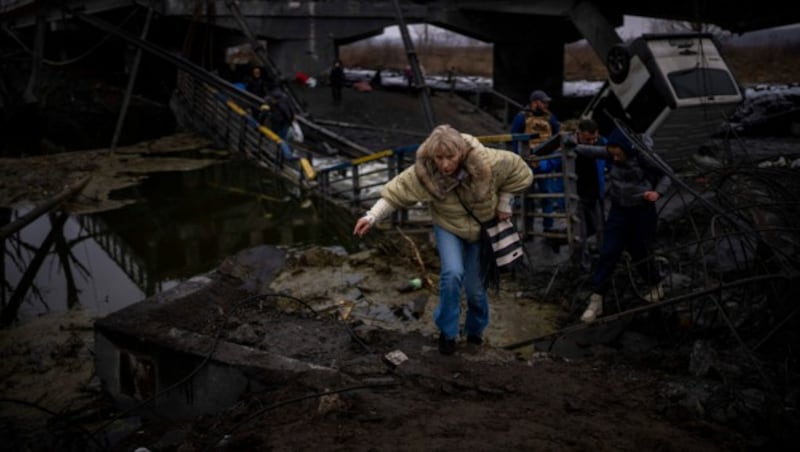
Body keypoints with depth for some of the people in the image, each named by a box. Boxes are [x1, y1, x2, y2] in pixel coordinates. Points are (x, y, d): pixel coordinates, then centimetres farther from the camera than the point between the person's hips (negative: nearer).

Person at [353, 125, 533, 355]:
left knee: (475, 287, 5)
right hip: (448, 228, 0)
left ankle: (476, 329, 37)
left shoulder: (486, 162, -32)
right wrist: (372, 216, -41)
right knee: (453, 274, -25)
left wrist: (504, 202, -10)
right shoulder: (423, 172, -30)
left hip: (482, 229, 1)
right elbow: (396, 191, -28)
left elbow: (519, 171, -15)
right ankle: (447, 332, -3)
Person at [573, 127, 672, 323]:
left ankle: (656, 286, 36)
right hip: (618, 211, 3)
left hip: (642, 212, -3)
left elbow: (666, 175, -6)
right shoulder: (609, 154, -7)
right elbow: (591, 150, 6)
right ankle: (596, 301, -2)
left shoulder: (642, 158, -15)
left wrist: (658, 192, -21)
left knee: (639, 253, 7)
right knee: (608, 254, -5)